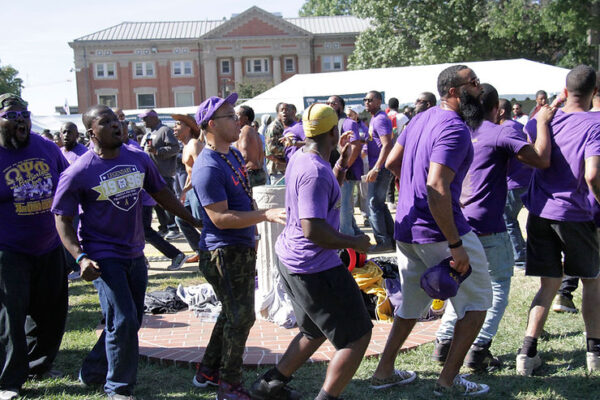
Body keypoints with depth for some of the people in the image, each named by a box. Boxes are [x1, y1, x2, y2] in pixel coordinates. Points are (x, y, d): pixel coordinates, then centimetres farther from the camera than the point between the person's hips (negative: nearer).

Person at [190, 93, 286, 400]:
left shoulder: (234, 155, 10)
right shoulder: (208, 168, -22)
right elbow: (220, 218, -25)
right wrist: (266, 216, -28)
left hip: (242, 248, 10)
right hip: (224, 253, -10)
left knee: (233, 314, 19)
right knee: (241, 317, -1)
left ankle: (207, 372, 33)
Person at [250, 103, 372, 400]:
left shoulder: (300, 158, 7)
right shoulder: (315, 172, -24)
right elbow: (313, 229, -29)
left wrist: (342, 164, 14)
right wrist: (354, 242, -17)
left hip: (291, 259, 11)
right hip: (315, 267, -11)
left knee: (314, 332, 26)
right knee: (357, 337, 0)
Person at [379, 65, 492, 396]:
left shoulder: (421, 119, 10)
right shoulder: (455, 129, -18)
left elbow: (391, 163, 18)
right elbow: (437, 190, -27)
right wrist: (455, 245, -24)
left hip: (406, 228, 9)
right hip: (438, 232, -9)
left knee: (411, 303, 22)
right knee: (477, 300, 7)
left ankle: (384, 371, 27)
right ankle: (449, 380, 10)